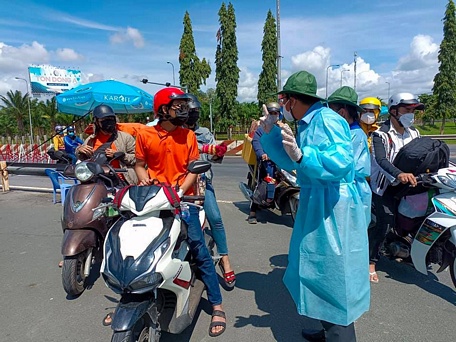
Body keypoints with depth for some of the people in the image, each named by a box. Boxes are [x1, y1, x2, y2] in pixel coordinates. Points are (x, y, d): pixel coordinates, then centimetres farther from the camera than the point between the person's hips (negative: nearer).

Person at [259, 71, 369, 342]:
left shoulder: (326, 119, -16)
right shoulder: (306, 125, 14)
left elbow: (343, 160, -29)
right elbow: (290, 162, 19)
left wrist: (302, 155, -39)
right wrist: (271, 133, 11)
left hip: (332, 207, -10)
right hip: (316, 204, 10)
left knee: (332, 276, 0)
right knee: (322, 272, 21)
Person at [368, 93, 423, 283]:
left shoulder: (414, 132, 13)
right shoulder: (381, 134, -11)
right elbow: (381, 160, -26)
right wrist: (399, 174, -43)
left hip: (408, 182, 7)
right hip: (386, 185, -7)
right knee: (385, 223, -16)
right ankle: (370, 262, -2)